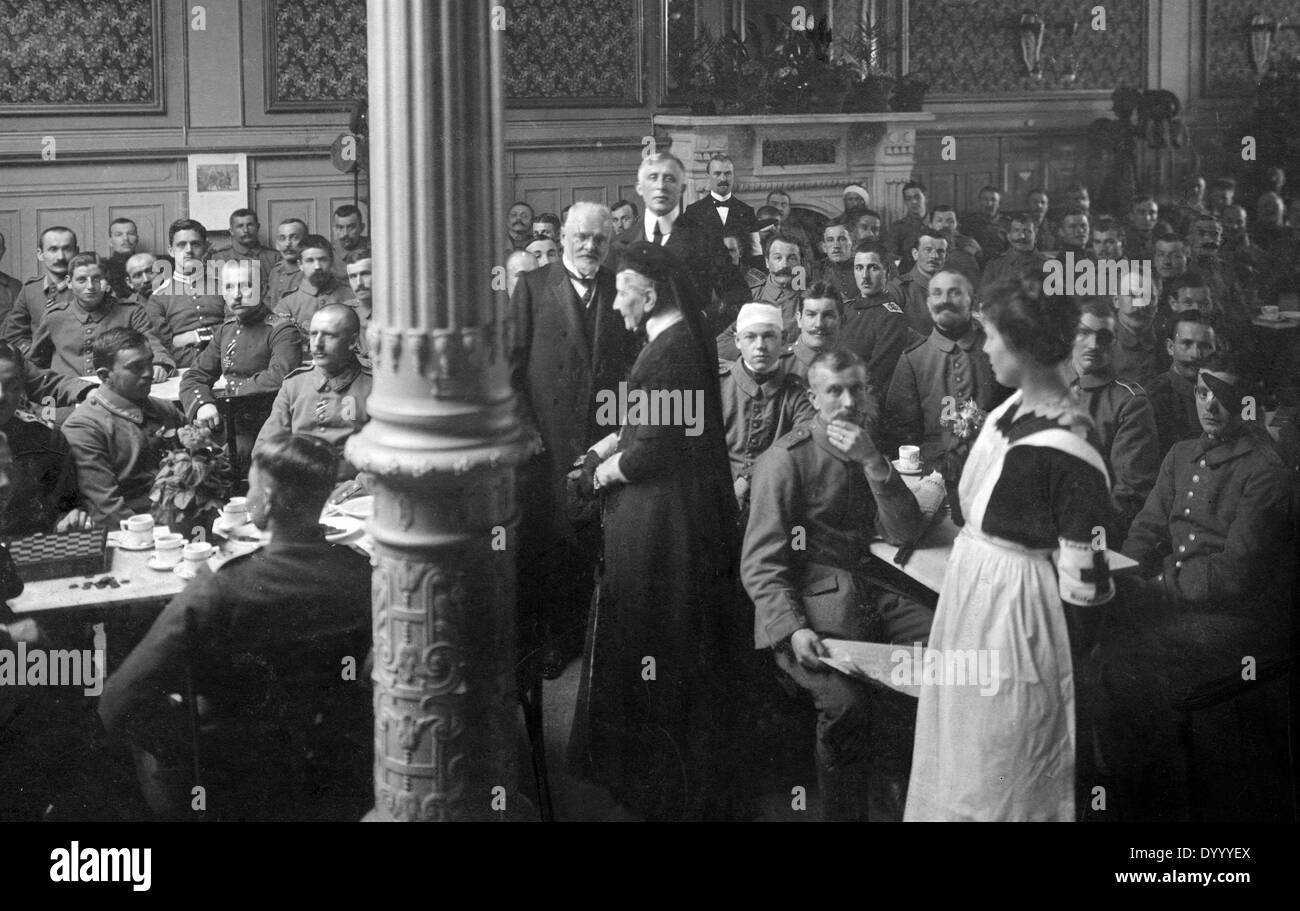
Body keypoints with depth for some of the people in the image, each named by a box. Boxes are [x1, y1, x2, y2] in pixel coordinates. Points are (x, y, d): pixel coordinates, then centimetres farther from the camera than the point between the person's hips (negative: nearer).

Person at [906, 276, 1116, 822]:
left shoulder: (1065, 448, -23)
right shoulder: (1009, 411, 2)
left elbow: (1082, 573, -18)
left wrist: (1073, 653, -13)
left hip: (1015, 610, -8)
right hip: (969, 589, 9)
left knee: (1001, 767, 8)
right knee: (959, 749, 21)